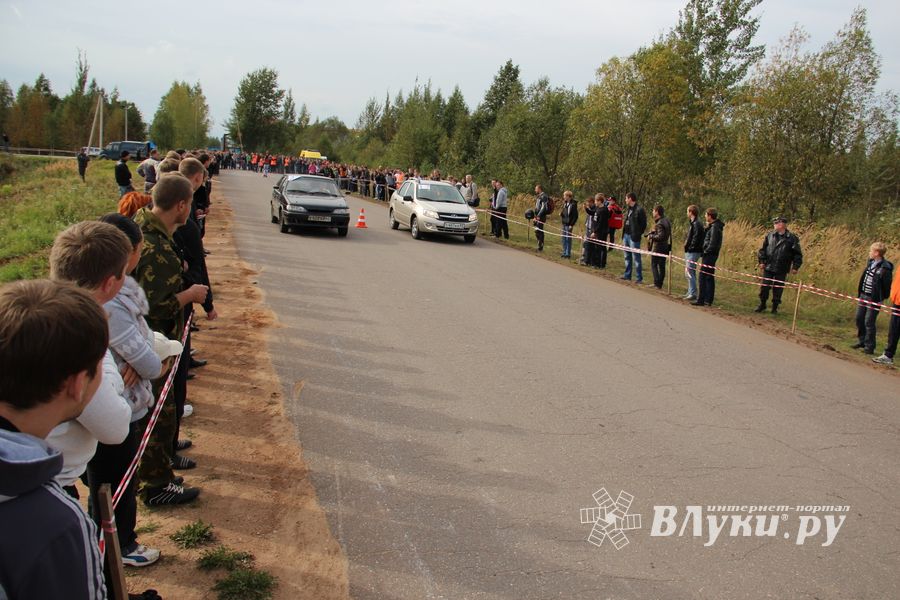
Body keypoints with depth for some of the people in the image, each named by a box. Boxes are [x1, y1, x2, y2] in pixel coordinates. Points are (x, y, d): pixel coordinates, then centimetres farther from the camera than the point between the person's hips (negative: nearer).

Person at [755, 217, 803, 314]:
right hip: (768, 267, 2)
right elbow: (763, 249, 11)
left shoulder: (792, 238, -2)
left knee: (778, 289, 5)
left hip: (781, 270, -2)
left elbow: (797, 254, 1)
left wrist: (795, 266, -4)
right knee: (764, 287, 3)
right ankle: (762, 304, 19)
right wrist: (761, 261, 3)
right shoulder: (769, 235, 6)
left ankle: (775, 307, 18)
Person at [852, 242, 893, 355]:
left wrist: (882, 298, -11)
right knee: (859, 318, 14)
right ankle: (862, 341, 30)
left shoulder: (885, 268, -18)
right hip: (864, 296, 8)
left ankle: (869, 346, 7)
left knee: (869, 322, -3)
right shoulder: (871, 262, 6)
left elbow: (887, 286, -15)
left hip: (874, 299, -8)